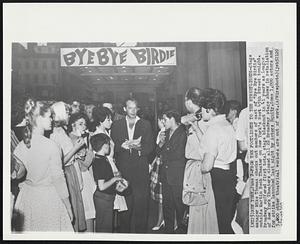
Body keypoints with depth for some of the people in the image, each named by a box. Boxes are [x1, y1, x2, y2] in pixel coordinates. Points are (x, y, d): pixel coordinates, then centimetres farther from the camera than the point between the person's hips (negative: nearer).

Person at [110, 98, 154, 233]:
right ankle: (124, 231, 14)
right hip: (123, 170, 0)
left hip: (141, 170, 0)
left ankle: (141, 231, 10)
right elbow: (113, 146, 3)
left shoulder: (145, 124, 10)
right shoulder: (116, 125, 11)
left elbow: (150, 146, 3)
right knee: (124, 205, 1)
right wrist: (125, 145, -15)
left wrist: (139, 147, -17)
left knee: (141, 204, -2)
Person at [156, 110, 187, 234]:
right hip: (166, 173, 7)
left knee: (179, 203, 1)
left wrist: (165, 156, 0)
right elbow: (160, 152, 14)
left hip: (177, 175, -7)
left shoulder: (182, 133, -8)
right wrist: (161, 143, -5)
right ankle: (168, 229, 21)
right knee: (166, 204, 10)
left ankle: (182, 228, 16)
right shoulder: (167, 132, 15)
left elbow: (178, 155, -15)